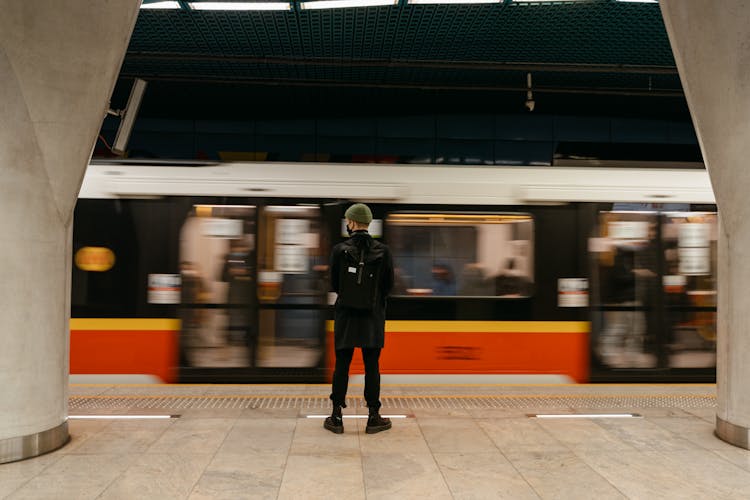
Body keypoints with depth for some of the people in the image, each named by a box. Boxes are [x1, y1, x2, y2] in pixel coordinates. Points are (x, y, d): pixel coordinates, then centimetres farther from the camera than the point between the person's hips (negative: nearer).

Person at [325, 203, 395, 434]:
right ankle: (373, 417, 14)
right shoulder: (383, 250, -6)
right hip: (373, 315, 1)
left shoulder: (339, 249, -9)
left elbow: (333, 284, -2)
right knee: (372, 367, 8)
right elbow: (389, 285, 0)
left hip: (346, 314, -1)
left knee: (341, 365, 7)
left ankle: (337, 417, 13)